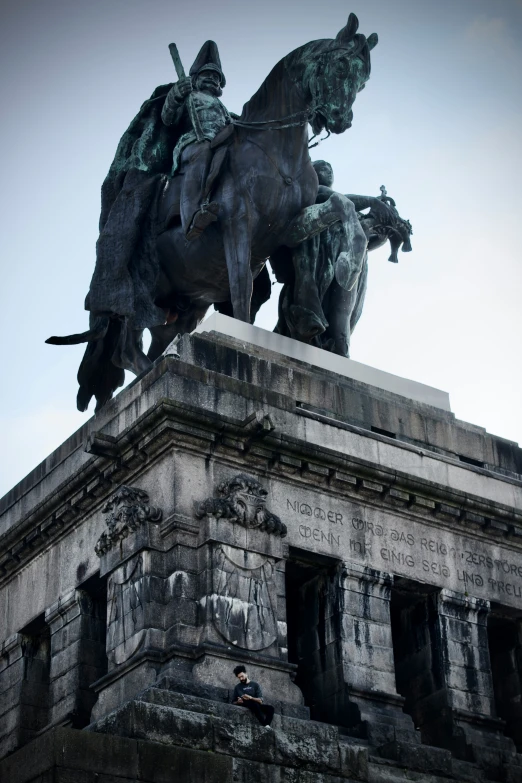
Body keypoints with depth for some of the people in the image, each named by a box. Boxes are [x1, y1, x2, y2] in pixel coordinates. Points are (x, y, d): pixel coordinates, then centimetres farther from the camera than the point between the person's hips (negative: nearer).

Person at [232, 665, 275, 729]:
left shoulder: (255, 685, 14)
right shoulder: (237, 687, 17)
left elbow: (260, 700, 3)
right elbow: (233, 702, 14)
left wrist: (251, 698, -15)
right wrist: (238, 702, -9)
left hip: (256, 705, 2)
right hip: (244, 706, -2)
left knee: (270, 707, -28)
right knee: (254, 704, -37)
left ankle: (267, 726, -46)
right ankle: (265, 725, -46)